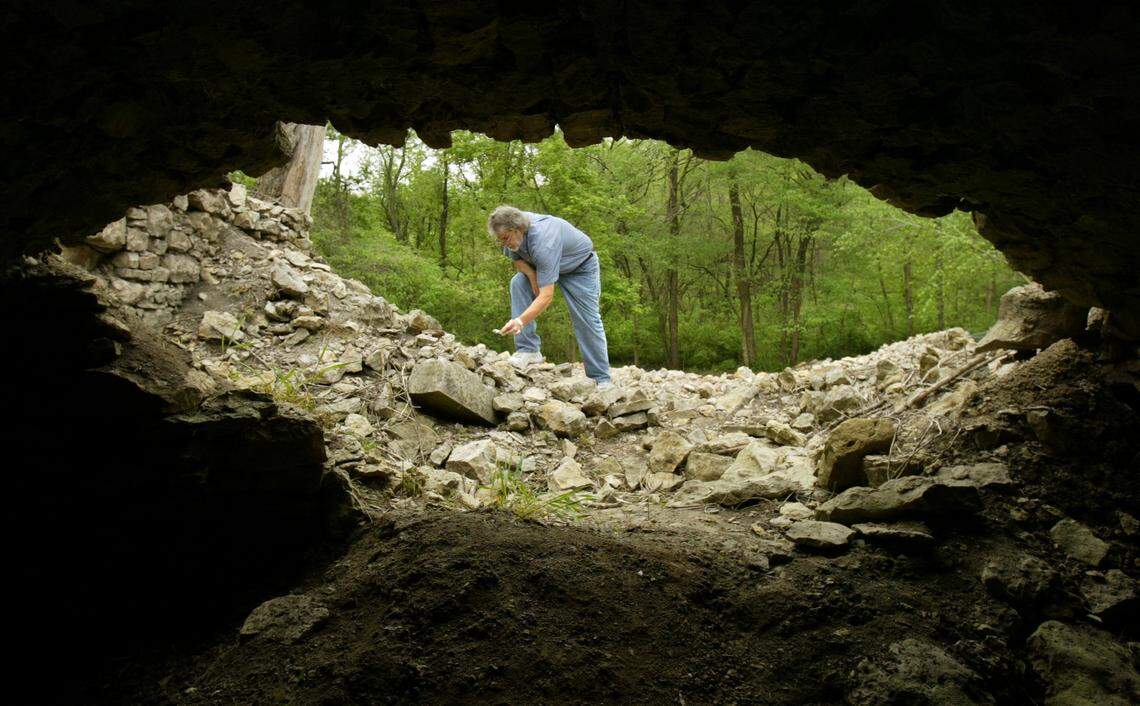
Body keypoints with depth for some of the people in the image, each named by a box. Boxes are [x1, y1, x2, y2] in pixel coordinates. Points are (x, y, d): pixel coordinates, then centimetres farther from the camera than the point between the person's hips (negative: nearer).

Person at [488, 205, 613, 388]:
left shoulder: (544, 243, -42)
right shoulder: (512, 231, -20)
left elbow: (546, 296, -45)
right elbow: (517, 259, 0)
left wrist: (520, 321, -54)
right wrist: (531, 274, -21)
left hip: (580, 266, -7)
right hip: (544, 264, 7)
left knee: (587, 321, -11)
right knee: (517, 283, -17)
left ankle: (602, 380, 1)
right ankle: (528, 349, -18)